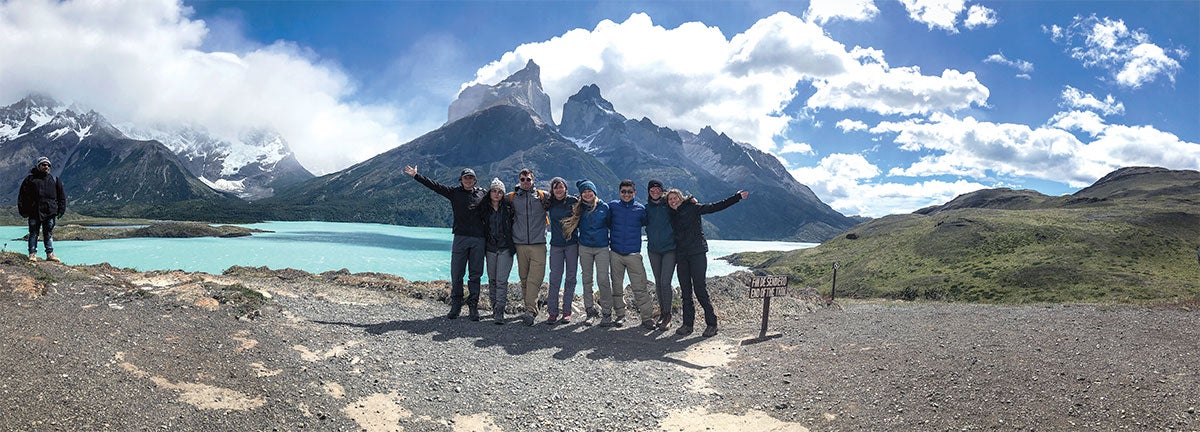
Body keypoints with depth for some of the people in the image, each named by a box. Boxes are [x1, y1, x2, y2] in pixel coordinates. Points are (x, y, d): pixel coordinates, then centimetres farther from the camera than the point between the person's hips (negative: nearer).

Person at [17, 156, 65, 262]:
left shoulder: (55, 180, 12)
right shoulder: (30, 178, 5)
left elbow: (62, 196, 15)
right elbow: (22, 195, 5)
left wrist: (61, 210, 8)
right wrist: (23, 210, -2)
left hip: (50, 212, 2)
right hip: (34, 211, -2)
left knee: (49, 234, 5)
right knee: (33, 233, 2)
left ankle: (50, 254, 6)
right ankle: (32, 254, 6)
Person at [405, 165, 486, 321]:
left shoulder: (482, 193, 11)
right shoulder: (454, 192, 8)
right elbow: (434, 185, 5)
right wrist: (416, 175, 2)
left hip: (478, 239, 0)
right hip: (460, 238, 0)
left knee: (475, 275, 4)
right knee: (456, 274, 1)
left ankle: (473, 307, 11)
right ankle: (456, 306, 12)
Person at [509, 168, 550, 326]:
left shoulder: (543, 196, 7)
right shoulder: (512, 198, 11)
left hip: (538, 244, -2)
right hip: (520, 244, 2)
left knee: (535, 279, -11)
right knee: (524, 279, 5)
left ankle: (530, 311, -15)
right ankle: (530, 309, 14)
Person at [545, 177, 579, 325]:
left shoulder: (573, 200, -1)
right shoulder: (550, 202, 4)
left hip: (572, 244, -1)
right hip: (556, 244, 1)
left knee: (570, 278, 3)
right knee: (554, 278, -2)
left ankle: (567, 311, 9)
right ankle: (552, 312, 2)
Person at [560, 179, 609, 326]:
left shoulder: (604, 207, 1)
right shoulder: (579, 209, 7)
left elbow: (611, 224, 8)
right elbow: (576, 225, 19)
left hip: (602, 248, -3)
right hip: (584, 248, 3)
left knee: (603, 279, -8)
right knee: (587, 280, 6)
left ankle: (607, 312, 2)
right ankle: (590, 310, 15)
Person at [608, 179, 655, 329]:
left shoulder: (640, 209, 2)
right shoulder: (612, 206, 4)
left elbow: (647, 223, 18)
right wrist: (607, 240, 14)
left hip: (633, 254, -2)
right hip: (615, 253, 2)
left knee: (640, 288, -7)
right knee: (617, 287, 9)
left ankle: (647, 318, -1)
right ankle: (619, 315, 22)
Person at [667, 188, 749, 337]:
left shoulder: (692, 208, 2)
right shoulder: (672, 215, 16)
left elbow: (715, 207, -3)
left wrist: (737, 197, -8)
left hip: (697, 253, -5)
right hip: (681, 256, 5)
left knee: (701, 290, -9)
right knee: (685, 291, 6)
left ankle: (711, 324, -2)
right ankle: (687, 324, 12)